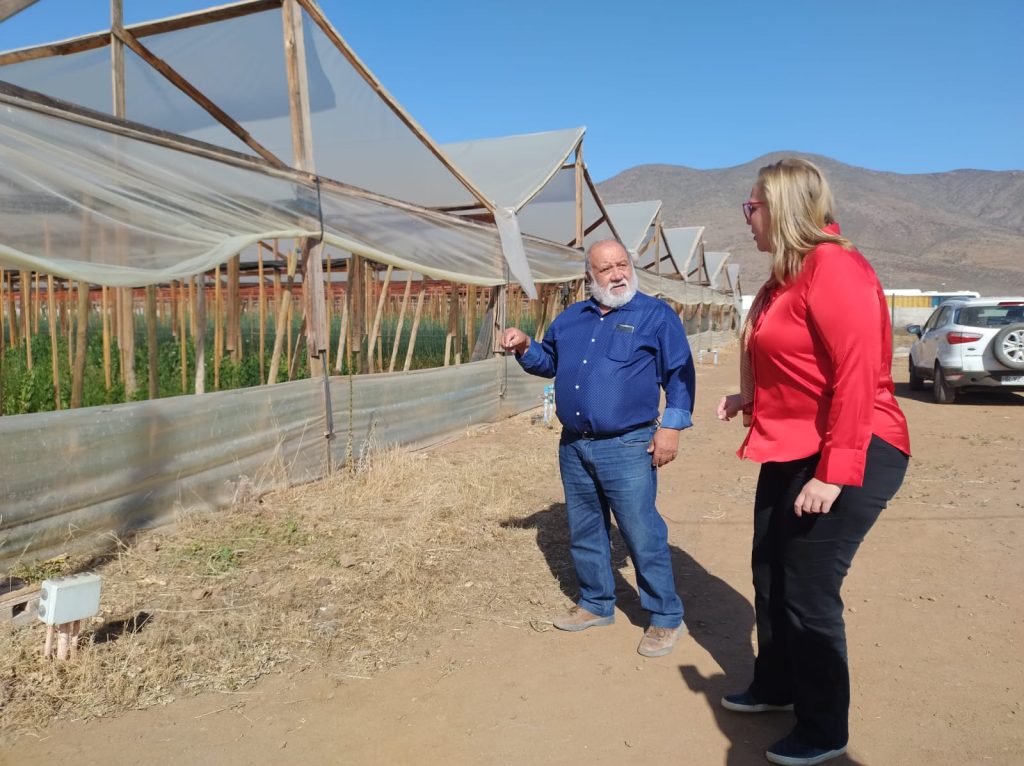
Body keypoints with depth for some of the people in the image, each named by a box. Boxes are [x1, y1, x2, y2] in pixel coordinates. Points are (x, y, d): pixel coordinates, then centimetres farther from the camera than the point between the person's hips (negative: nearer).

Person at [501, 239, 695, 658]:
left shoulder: (656, 314, -2)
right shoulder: (570, 318, 13)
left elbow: (680, 374, -4)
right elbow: (549, 361, 25)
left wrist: (671, 426, -12)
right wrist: (524, 347, 4)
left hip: (627, 448, -6)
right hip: (573, 446, 6)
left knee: (643, 536, -3)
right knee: (584, 533, 15)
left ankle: (666, 617, 12)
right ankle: (596, 604, 32)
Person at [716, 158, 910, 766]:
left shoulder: (834, 267, -18)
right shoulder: (789, 274, 13)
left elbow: (857, 375, -24)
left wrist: (834, 473, -26)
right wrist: (753, 400, 11)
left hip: (847, 457, -10)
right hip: (792, 452, 10)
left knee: (809, 592, -1)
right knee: (770, 577, 17)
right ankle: (775, 687, 38)